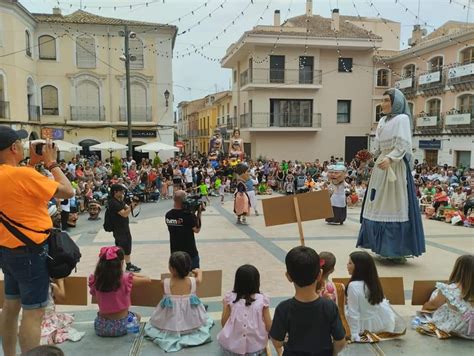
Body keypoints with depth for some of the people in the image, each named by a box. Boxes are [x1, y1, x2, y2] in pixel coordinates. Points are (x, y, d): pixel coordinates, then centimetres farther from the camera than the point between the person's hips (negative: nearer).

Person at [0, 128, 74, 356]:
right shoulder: (22, 174, -23)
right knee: (33, 311, -1)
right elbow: (67, 192, -18)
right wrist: (51, 163, -8)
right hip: (30, 251, -9)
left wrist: (33, 163, 12)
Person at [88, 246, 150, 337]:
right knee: (137, 316, 31)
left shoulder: (94, 280, -12)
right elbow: (147, 280, -6)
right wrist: (132, 275, 10)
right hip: (121, 327, -3)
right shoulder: (125, 279, -21)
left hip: (101, 327, 3)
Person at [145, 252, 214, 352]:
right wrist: (199, 271, 29)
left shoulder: (165, 283, -21)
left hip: (170, 324, 0)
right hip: (192, 322, 0)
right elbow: (199, 279, 9)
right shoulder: (193, 281, -15)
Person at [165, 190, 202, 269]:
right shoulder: (188, 216, -22)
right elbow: (197, 230, -10)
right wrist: (199, 214, -8)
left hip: (175, 252, 5)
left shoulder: (168, 215, -3)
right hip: (190, 252, -5)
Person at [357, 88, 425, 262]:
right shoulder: (383, 120, 17)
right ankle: (383, 245, 18)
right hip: (381, 166, 8)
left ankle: (398, 249, 2)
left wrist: (390, 159, -29)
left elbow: (403, 145, -16)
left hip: (395, 166, -8)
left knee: (395, 206, -6)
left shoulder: (402, 119, -6)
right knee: (380, 206, 9)